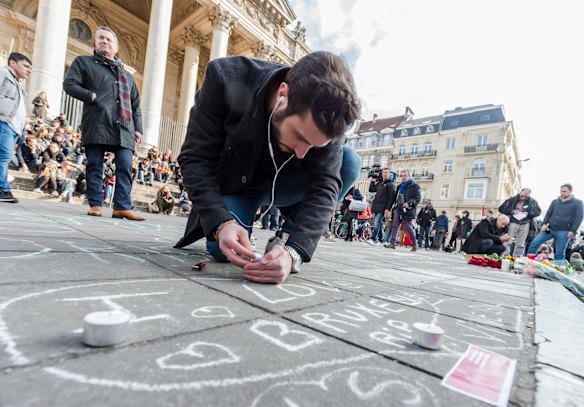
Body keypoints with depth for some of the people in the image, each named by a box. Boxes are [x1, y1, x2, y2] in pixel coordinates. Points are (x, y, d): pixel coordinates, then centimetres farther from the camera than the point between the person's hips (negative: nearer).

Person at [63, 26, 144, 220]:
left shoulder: (127, 75, 27)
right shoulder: (84, 62, 17)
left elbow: (135, 105, 22)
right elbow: (69, 84, 4)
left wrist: (138, 128, 10)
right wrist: (92, 97, -11)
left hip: (123, 127, 3)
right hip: (97, 124, -2)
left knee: (125, 167, -8)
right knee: (95, 166, -2)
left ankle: (122, 207, -8)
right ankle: (95, 205, 3)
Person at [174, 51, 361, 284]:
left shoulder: (326, 119, -26)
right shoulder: (227, 78, -30)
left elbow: (324, 186, -30)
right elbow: (195, 158, -26)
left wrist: (294, 252, -46)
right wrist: (221, 223, -41)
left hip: (281, 184, 2)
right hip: (234, 184, -1)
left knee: (350, 163, -22)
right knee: (222, 249, -27)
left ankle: (287, 238, -8)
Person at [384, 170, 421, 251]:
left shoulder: (414, 186, -1)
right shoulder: (400, 186, 21)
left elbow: (418, 198, -9)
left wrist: (409, 203, -22)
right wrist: (395, 206, 17)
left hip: (407, 210, -6)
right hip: (398, 209, 7)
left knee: (408, 227, -2)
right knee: (394, 226, -2)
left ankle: (414, 244, 15)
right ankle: (392, 243, -2)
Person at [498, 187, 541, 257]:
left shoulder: (532, 202, 6)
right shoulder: (512, 200, 3)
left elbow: (538, 212, 6)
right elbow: (501, 209, 2)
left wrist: (528, 213, -11)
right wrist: (512, 211, -13)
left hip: (525, 224, 2)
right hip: (513, 223, -2)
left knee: (520, 244, 4)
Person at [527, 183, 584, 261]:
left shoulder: (577, 203, 2)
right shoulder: (555, 201, 14)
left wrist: (573, 231, -12)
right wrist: (544, 224, -1)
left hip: (564, 231, -4)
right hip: (550, 229, 4)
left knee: (560, 253, 0)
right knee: (534, 243, -6)